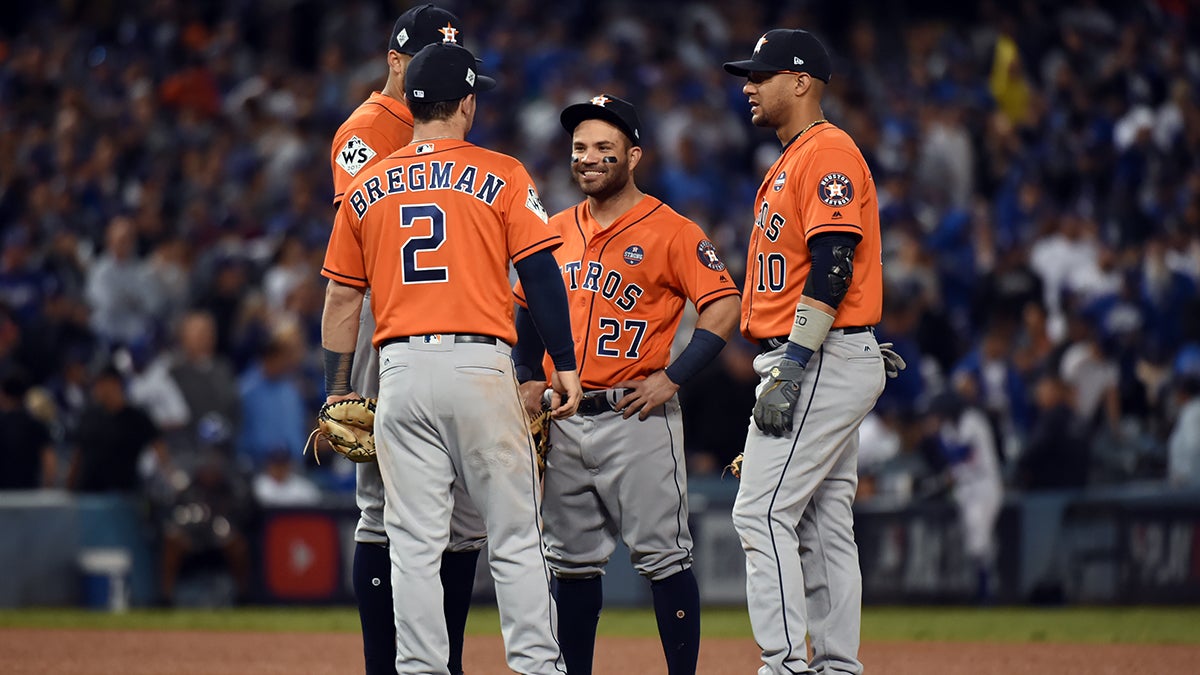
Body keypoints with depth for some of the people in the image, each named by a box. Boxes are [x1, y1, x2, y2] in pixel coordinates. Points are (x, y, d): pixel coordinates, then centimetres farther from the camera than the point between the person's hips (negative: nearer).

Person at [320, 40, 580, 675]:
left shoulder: (365, 189, 11)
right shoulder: (501, 176, 1)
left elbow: (341, 299, 12)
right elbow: (540, 272, -3)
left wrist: (336, 393, 18)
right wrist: (565, 365, 1)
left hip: (401, 376, 2)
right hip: (480, 368, -2)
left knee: (414, 544, 3)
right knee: (514, 536, 2)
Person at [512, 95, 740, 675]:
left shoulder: (671, 231, -5)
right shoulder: (556, 231, 14)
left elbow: (723, 307, -11)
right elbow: (528, 309, 27)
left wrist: (672, 378, -16)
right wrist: (531, 380, 13)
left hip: (637, 417, -6)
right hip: (565, 422, 6)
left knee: (662, 555, -8)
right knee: (572, 561, 11)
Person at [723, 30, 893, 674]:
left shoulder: (828, 152, -11)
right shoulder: (790, 163, 21)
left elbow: (832, 266, -21)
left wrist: (791, 364, -24)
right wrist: (783, 368, 20)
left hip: (825, 362, -11)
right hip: (826, 371, 11)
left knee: (762, 512, -14)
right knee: (822, 524, 10)